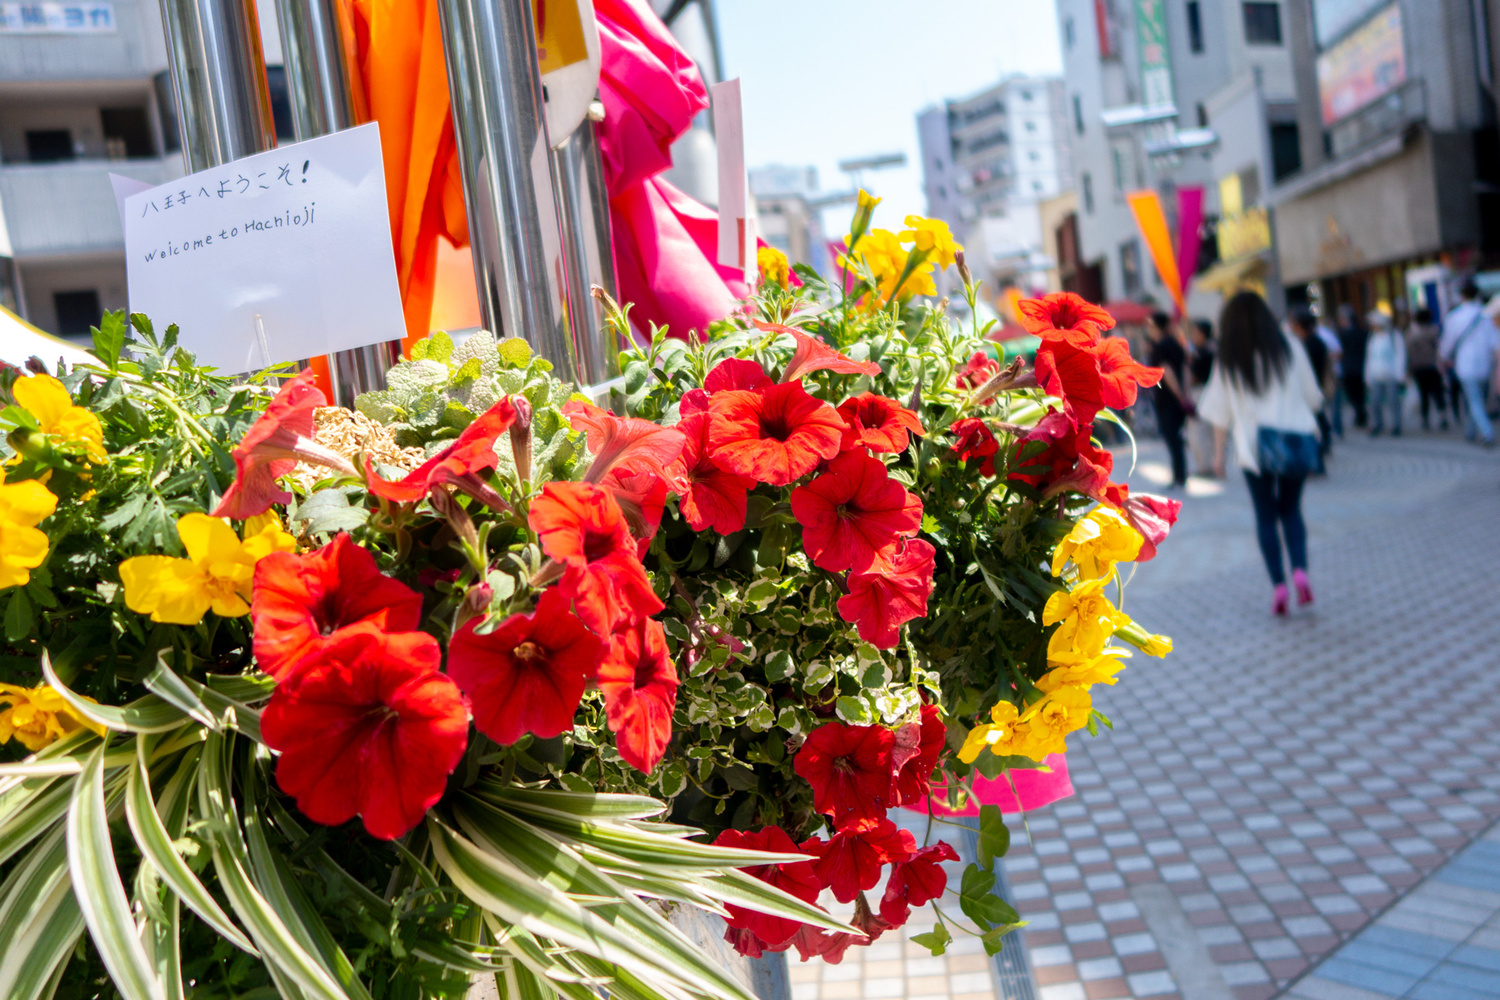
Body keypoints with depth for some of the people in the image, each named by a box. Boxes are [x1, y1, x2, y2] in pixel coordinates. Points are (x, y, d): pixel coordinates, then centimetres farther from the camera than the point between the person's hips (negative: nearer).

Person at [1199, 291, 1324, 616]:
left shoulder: (1229, 361, -1)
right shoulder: (1290, 347, 2)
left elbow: (1221, 412, -1)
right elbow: (1312, 396, 5)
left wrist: (1218, 453, 6)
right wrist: (1310, 426, 22)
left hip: (1254, 447, -1)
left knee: (1266, 516, 8)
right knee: (1291, 509, 15)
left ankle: (1278, 584, 0)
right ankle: (1300, 570, -7)